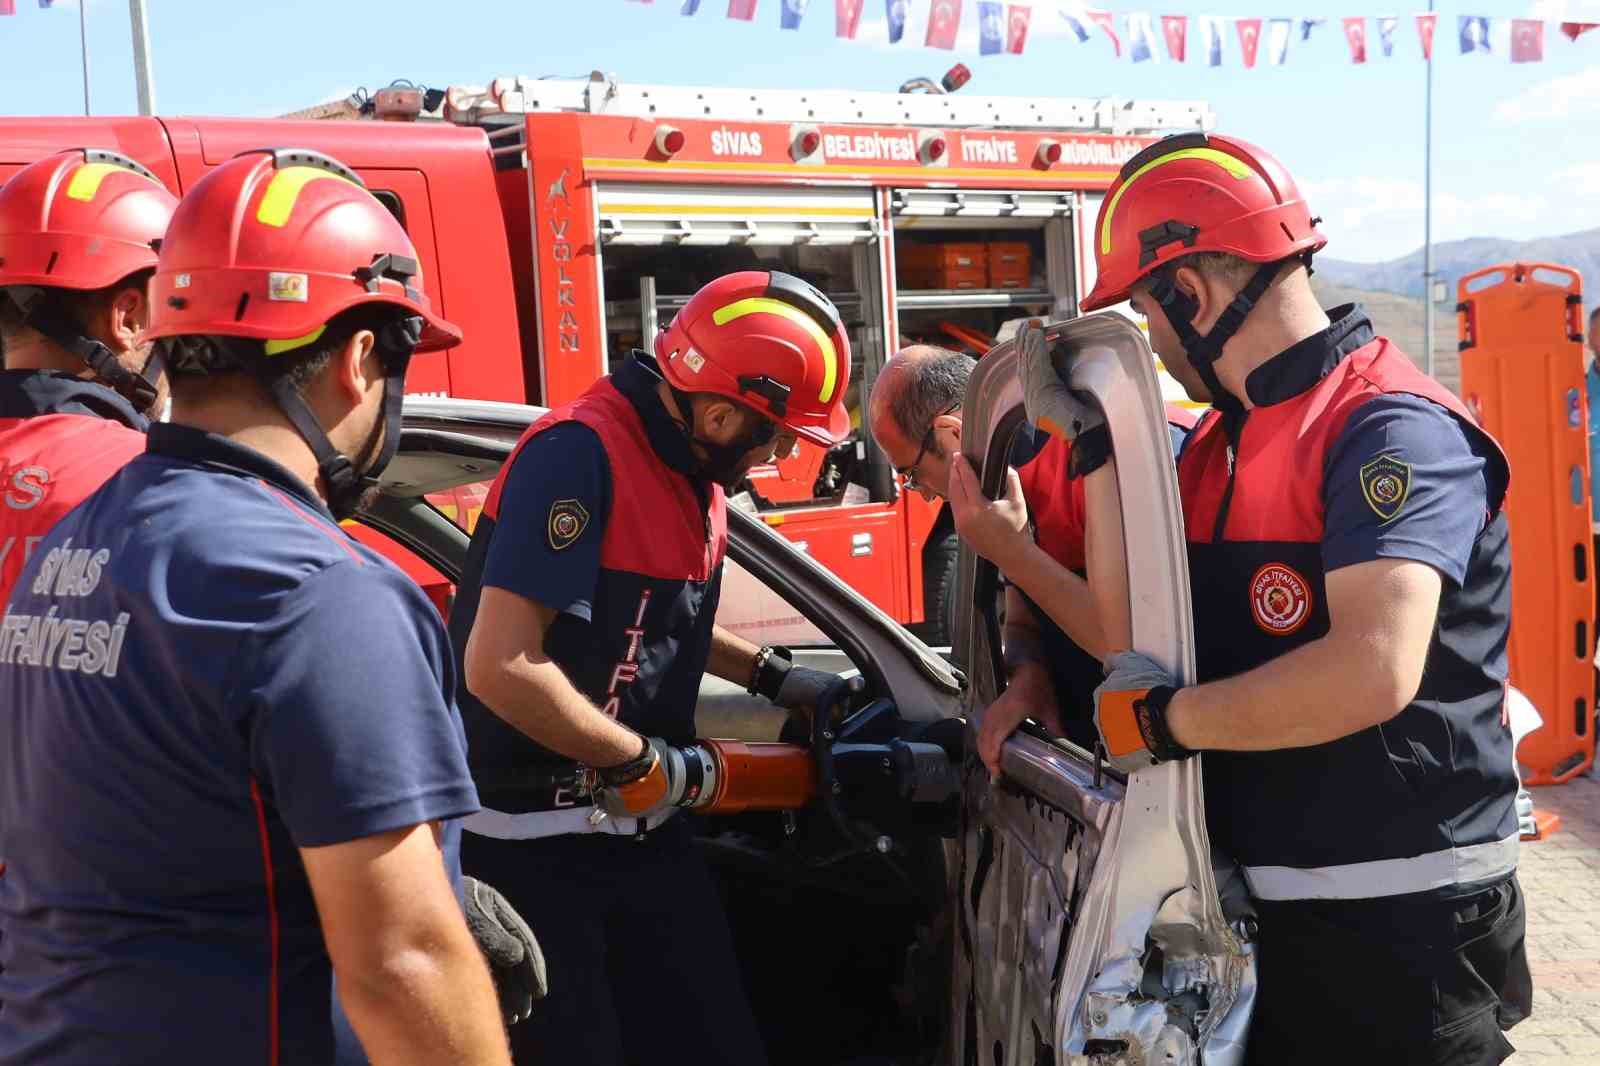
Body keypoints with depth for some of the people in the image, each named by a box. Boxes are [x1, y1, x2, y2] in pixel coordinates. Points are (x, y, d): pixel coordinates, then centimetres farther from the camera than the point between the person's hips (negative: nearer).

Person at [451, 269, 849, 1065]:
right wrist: (644, 762, -19)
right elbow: (501, 666, -30)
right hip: (533, 844, -8)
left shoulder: (691, 462, 5)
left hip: (642, 829, 9)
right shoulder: (580, 455, -23)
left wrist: (772, 677, 15)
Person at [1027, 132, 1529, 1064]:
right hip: (1254, 912, 8)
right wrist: (1096, 445, 2)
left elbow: (1372, 672, -33)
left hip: (1396, 927, -8)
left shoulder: (1391, 429, -19)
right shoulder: (1216, 446, 9)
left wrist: (1162, 720, -20)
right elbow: (1135, 644, 4)